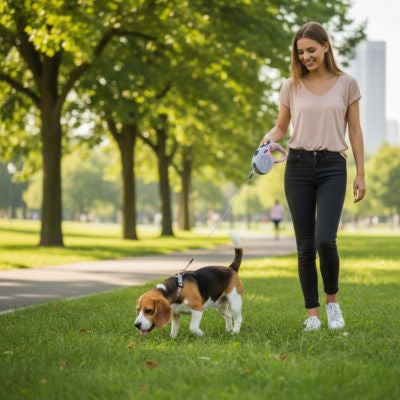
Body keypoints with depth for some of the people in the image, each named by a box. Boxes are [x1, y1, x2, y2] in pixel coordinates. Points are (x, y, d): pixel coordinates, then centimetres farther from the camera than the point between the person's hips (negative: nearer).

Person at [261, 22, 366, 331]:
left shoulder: (346, 84, 2)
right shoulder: (292, 86, 6)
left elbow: (354, 130, 6)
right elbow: (281, 127, 11)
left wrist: (361, 174, 2)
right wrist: (269, 139, -12)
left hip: (332, 167, -2)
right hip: (298, 166, 2)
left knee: (325, 240, -16)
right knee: (305, 245, 3)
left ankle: (332, 300, 9)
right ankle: (312, 312, 12)